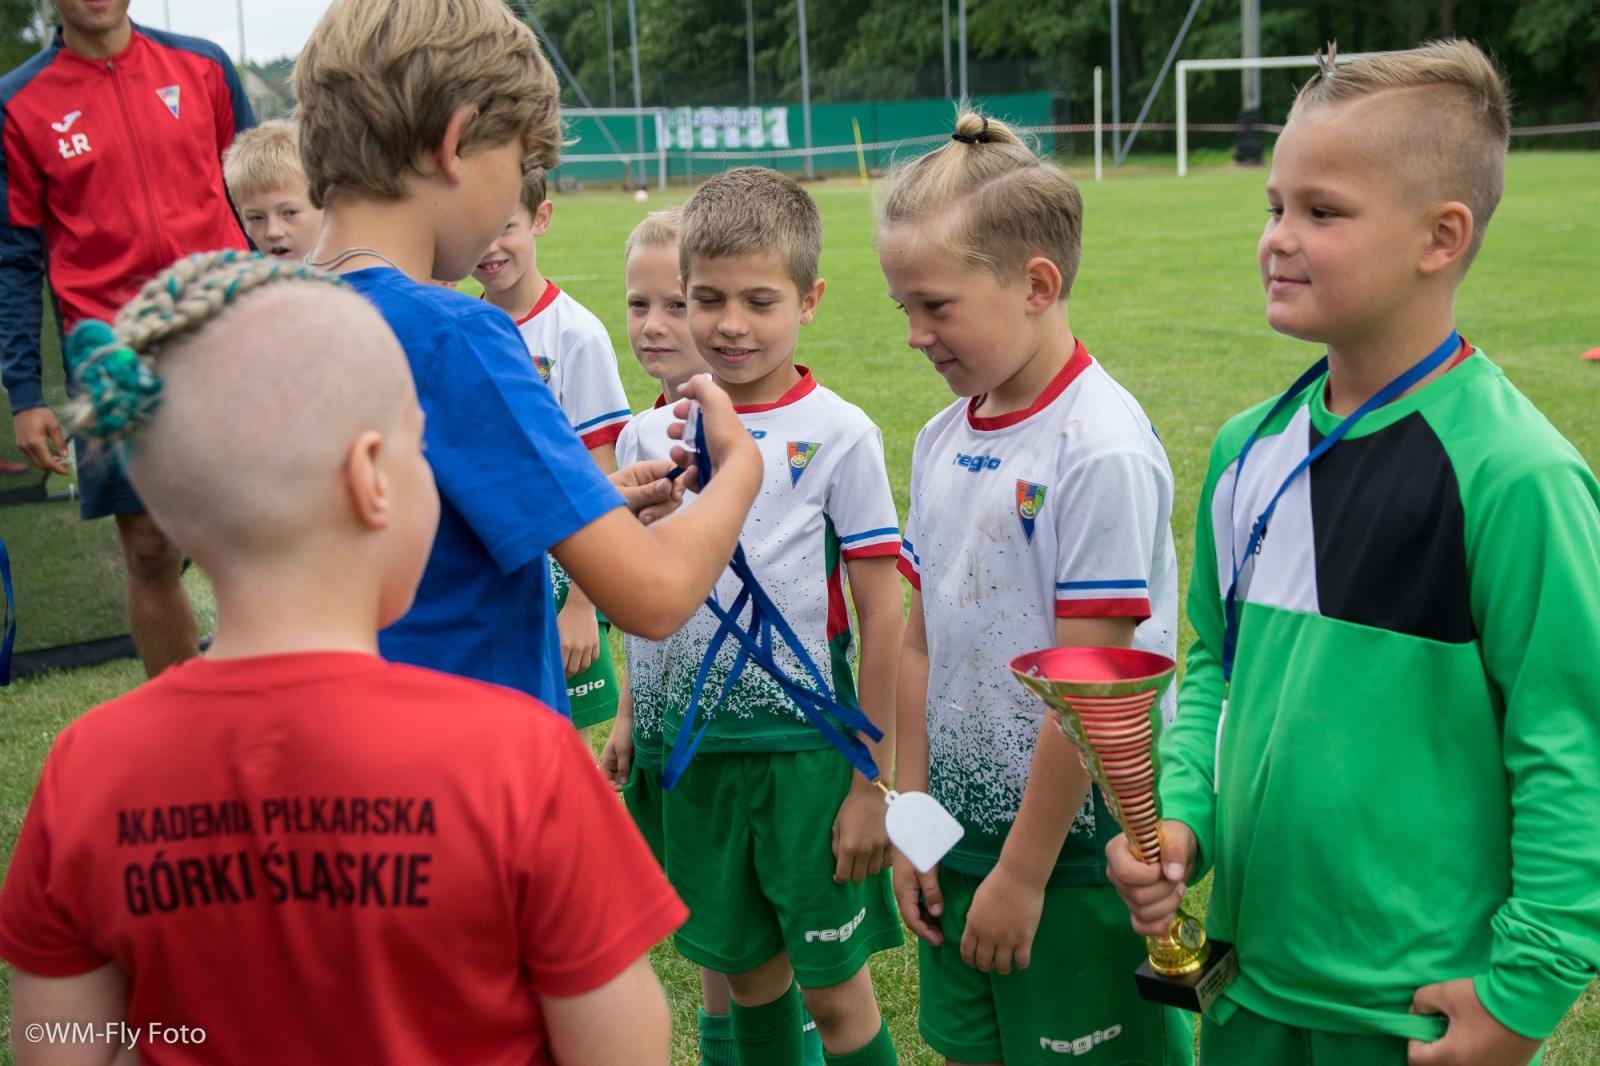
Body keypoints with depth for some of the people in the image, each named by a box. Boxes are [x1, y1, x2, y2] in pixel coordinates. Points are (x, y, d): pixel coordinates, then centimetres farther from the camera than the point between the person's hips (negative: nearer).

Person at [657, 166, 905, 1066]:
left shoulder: (838, 434, -10)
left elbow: (882, 616, -8)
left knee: (835, 986, 8)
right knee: (744, 968, 18)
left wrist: (870, 782, -8)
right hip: (696, 746, 4)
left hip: (806, 745, -4)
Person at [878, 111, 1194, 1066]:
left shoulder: (1103, 446, -18)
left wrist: (1023, 872, -14)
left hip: (1074, 847, -7)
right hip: (960, 836, 7)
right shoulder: (942, 439, 4)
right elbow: (921, 645, 8)